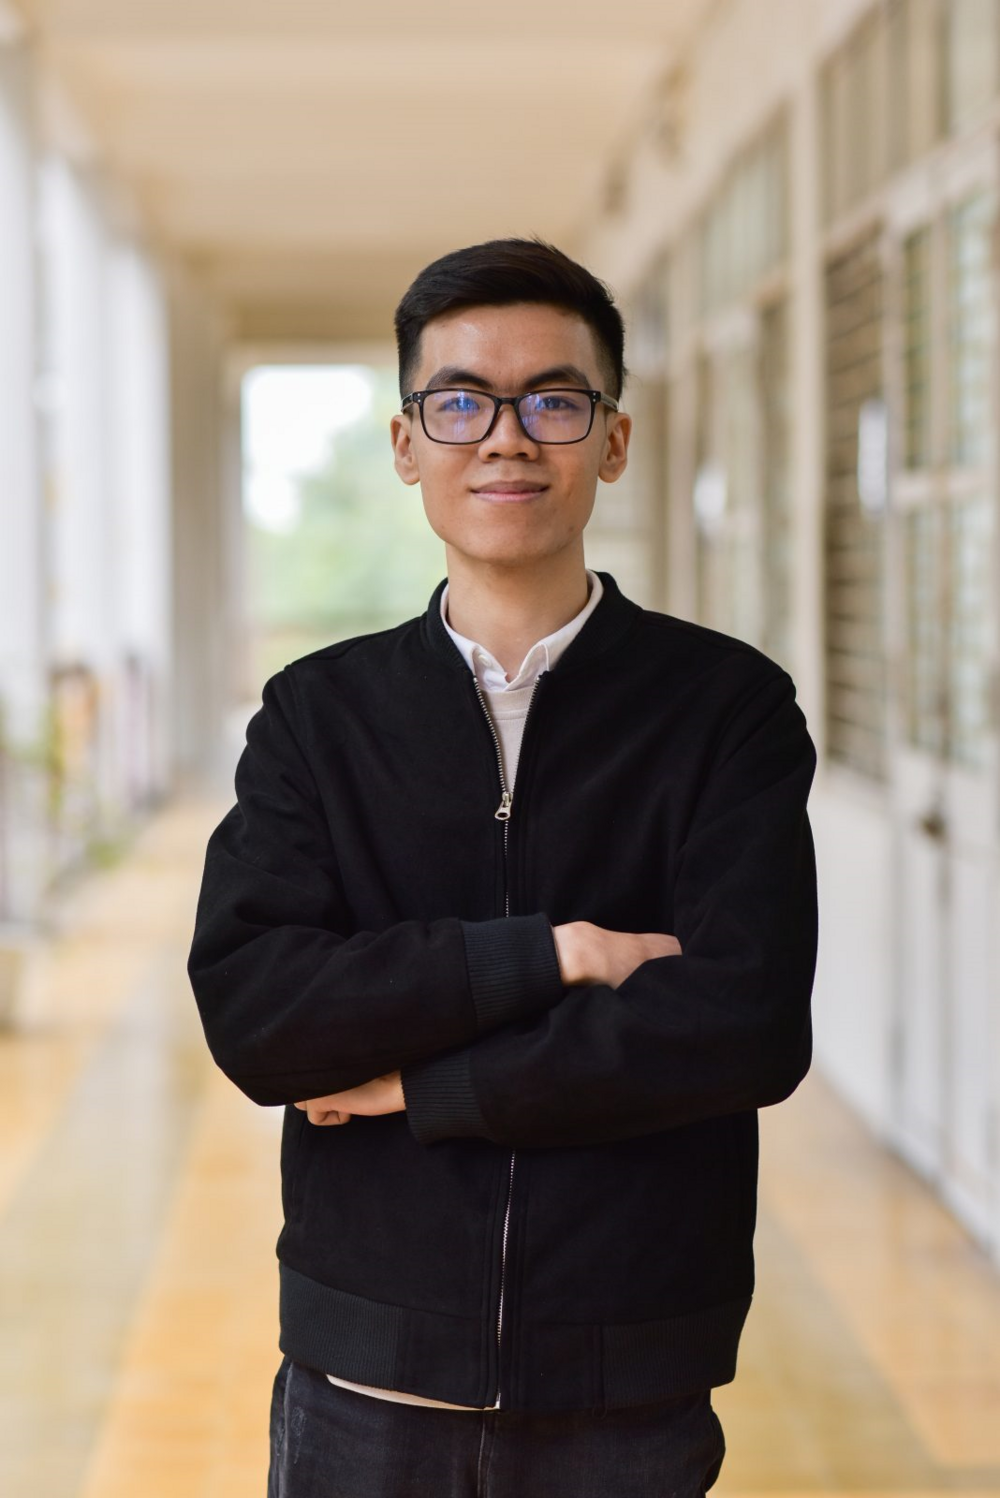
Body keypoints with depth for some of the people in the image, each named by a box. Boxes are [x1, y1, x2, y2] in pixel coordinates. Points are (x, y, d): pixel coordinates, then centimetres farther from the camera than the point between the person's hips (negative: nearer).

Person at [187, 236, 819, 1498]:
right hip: (366, 1379, 1)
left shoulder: (731, 707, -3)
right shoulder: (317, 714, 3)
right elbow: (249, 1013, -10)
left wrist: (420, 1083, -12)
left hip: (630, 1391, -1)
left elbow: (748, 1024, -16)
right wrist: (545, 956, -17)